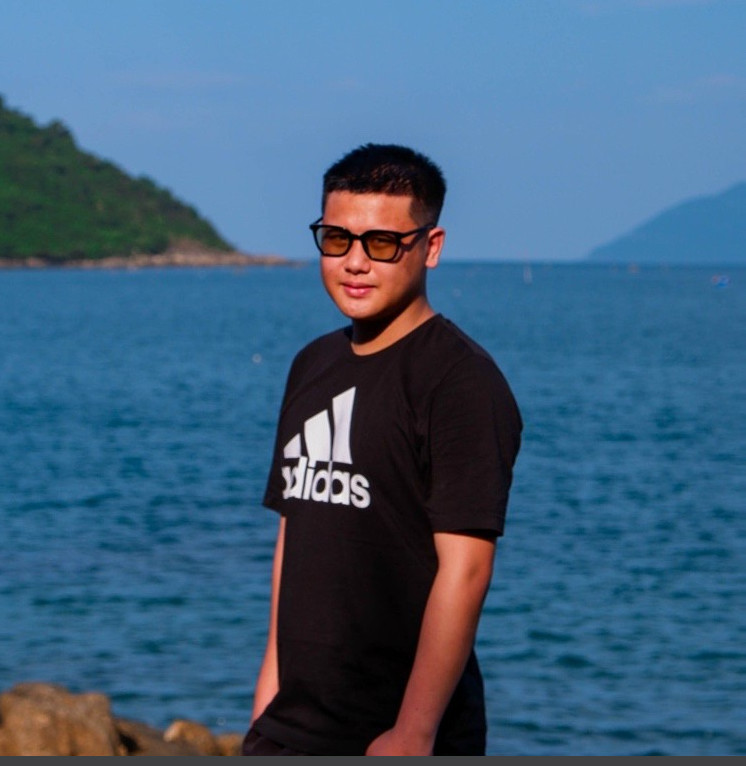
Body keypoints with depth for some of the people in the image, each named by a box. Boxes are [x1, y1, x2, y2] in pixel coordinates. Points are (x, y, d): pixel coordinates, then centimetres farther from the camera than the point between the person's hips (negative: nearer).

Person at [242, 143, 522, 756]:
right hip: (293, 728, 7)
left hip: (404, 733, -7)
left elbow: (464, 569, -18)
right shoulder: (314, 367, 14)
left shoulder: (460, 380, -12)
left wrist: (413, 734, -22)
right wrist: (272, 681, 17)